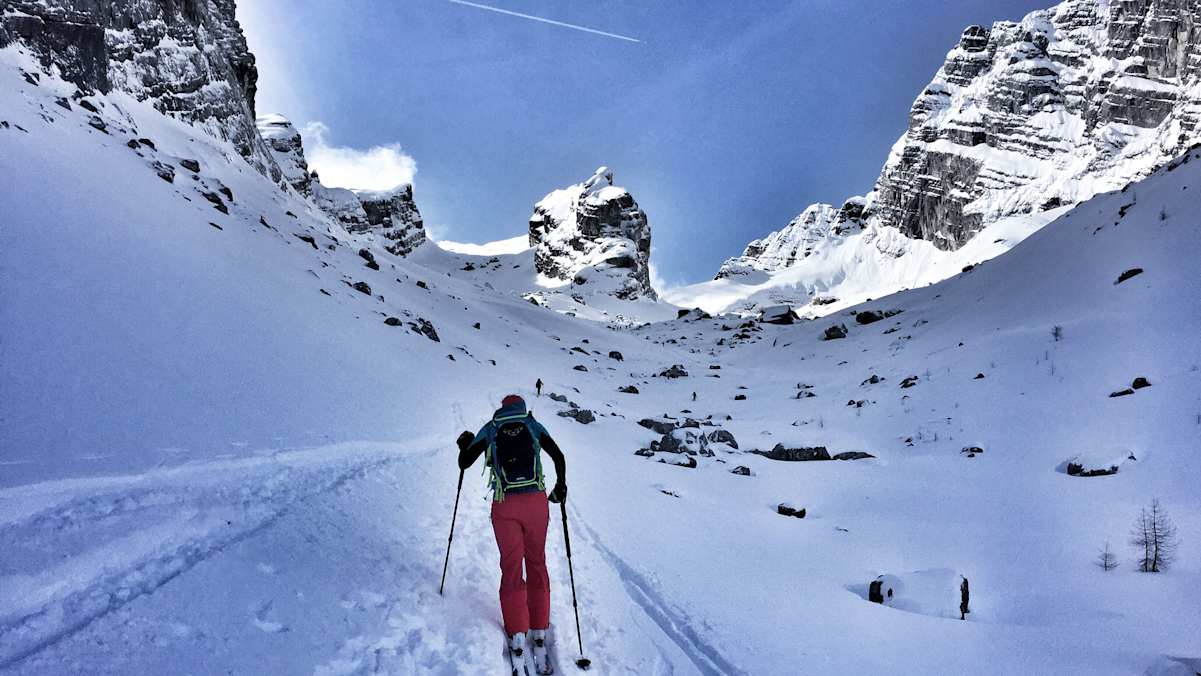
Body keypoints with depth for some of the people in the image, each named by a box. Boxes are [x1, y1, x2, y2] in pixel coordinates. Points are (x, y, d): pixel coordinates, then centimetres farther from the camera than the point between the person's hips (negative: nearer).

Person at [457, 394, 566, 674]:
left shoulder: (490, 429, 8)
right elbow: (558, 456, 6)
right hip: (536, 502, 1)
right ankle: (539, 632, 13)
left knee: (511, 568, 8)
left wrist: (465, 444, 29)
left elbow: (464, 463, 8)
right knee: (536, 563, 13)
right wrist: (560, 487, 21)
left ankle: (517, 637, 2)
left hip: (505, 507, 0)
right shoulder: (533, 425, 9)